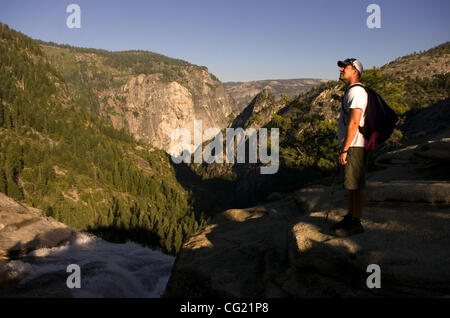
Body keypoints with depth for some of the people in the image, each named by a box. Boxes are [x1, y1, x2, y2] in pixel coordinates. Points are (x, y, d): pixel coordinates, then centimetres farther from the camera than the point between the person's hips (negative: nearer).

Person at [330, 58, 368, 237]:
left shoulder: (356, 91, -13)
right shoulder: (351, 91, 20)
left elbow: (354, 123, -21)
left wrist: (344, 150, -21)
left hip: (353, 146, -11)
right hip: (348, 146, 11)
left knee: (357, 186, -5)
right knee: (351, 185, 15)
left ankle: (356, 224, 1)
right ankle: (350, 218, 25)